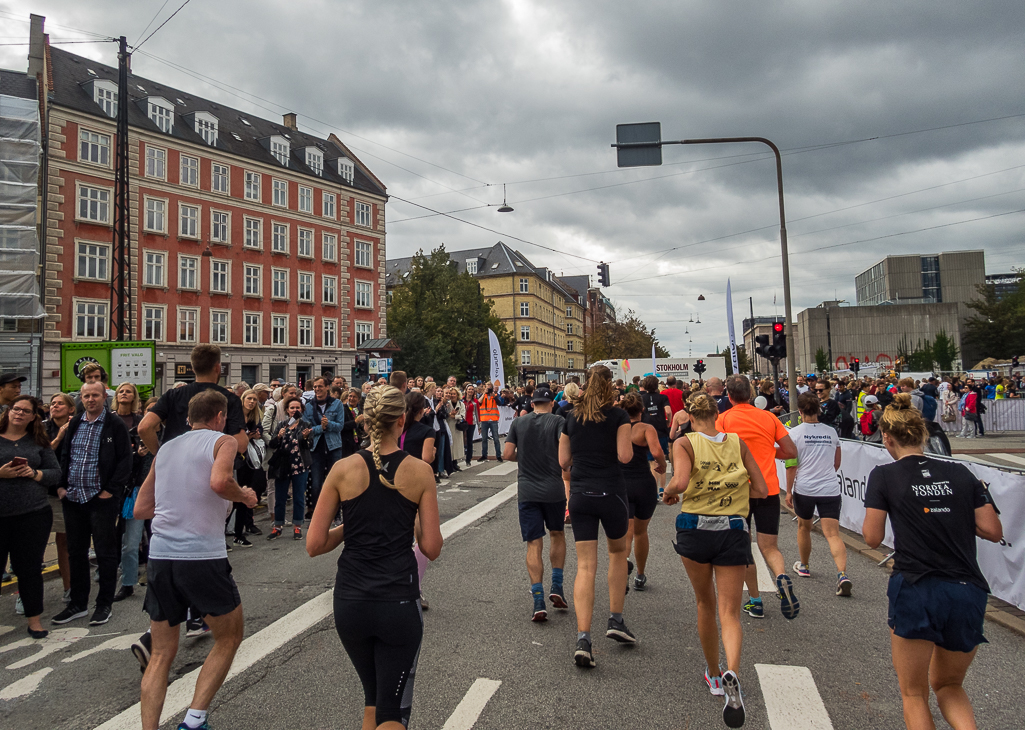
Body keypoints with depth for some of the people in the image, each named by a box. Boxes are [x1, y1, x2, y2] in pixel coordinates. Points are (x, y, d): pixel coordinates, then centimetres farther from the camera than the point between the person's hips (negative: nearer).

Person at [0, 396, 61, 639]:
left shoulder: (39, 442, 7)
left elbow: (56, 473, 5)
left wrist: (34, 473, -12)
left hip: (33, 516, 1)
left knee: (30, 568, 8)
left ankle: (34, 619, 20)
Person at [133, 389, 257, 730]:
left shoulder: (165, 447, 17)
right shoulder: (223, 441, -2)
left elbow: (140, 509, 18)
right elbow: (219, 481, -24)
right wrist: (244, 496, -5)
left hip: (160, 556, 6)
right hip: (203, 556, -5)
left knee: (161, 655, 17)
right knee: (229, 638, 15)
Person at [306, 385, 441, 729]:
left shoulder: (343, 469, -5)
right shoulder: (420, 471, -8)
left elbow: (314, 545, -4)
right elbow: (432, 548, -6)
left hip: (350, 601, 3)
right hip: (398, 603, -3)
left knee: (373, 697, 26)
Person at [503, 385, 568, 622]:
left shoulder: (518, 423, 5)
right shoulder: (558, 421, -3)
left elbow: (507, 454, 2)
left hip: (527, 491, 1)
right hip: (553, 489, -1)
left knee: (534, 544, 3)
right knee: (557, 534, 22)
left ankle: (539, 600, -5)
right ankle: (556, 586, 18)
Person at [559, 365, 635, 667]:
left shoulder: (572, 418, 6)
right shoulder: (618, 416, -4)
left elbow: (563, 461, 8)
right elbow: (624, 456, -12)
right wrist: (629, 448, 9)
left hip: (580, 495, 2)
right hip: (610, 493, -2)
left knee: (585, 566, 3)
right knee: (618, 552, 23)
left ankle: (583, 639, -4)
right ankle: (615, 620, 23)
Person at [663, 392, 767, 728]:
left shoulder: (685, 442, -5)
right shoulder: (737, 442, 5)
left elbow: (680, 481, -22)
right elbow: (761, 490, 4)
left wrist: (668, 493, -1)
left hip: (695, 528, -1)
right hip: (733, 531, 1)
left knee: (705, 603, 20)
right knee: (730, 613, 4)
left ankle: (714, 674, 35)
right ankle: (731, 674, -22)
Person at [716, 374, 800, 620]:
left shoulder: (723, 419, -4)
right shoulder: (768, 417, 4)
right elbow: (791, 451, 5)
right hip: (769, 489, 2)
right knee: (769, 547, 9)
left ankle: (755, 601, 19)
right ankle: (782, 577, -21)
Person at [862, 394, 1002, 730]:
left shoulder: (884, 476, -4)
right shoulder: (960, 472, 6)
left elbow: (873, 538, -4)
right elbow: (993, 531, 5)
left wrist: (868, 516, 15)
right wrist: (954, 516, 19)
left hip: (916, 591, -4)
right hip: (969, 593, 4)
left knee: (914, 693, 15)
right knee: (948, 685, 26)